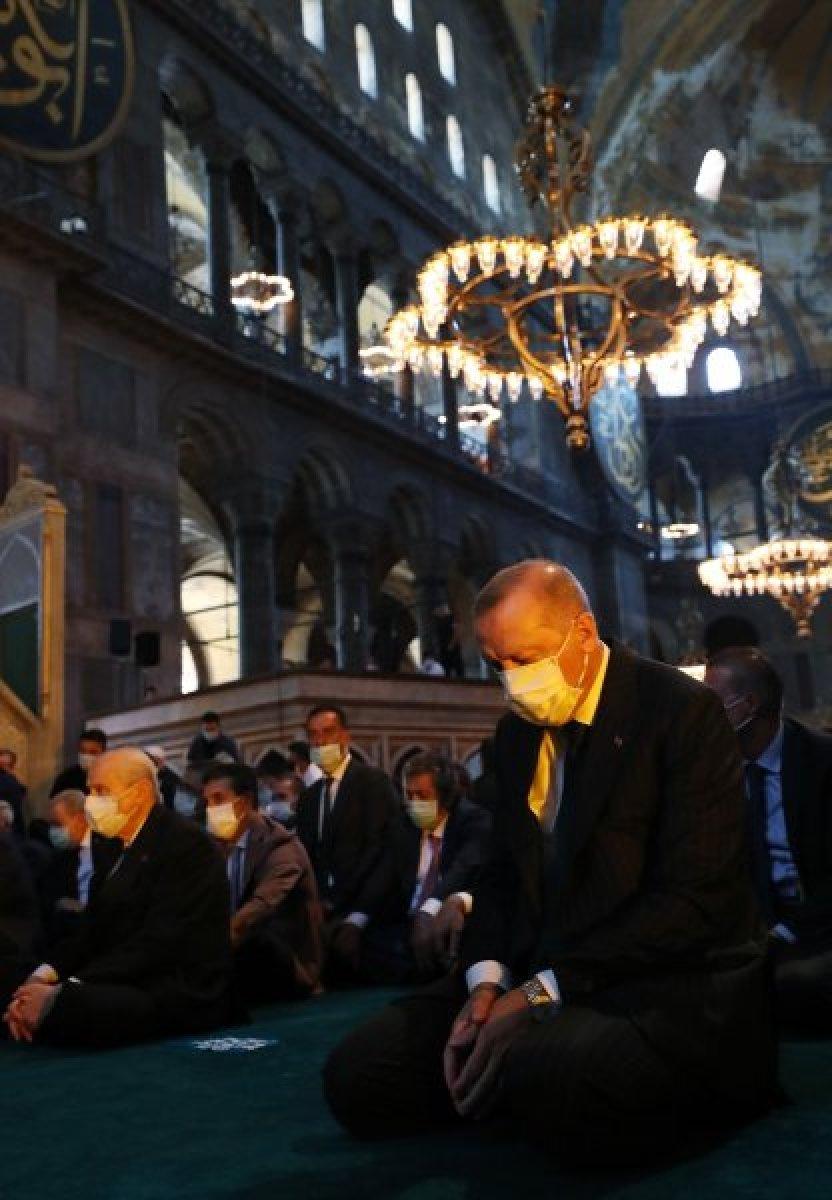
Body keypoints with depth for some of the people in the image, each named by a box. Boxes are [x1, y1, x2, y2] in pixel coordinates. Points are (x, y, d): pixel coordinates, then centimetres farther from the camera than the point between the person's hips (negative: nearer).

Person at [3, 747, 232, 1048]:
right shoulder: (117, 846, 15)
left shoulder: (186, 844, -15)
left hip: (182, 994, -9)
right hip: (126, 982, 9)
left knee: (59, 1008, -30)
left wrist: (65, 991, -25)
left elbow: (159, 942, -22)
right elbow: (94, 927, 9)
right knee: (22, 1001, -7)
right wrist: (44, 975, -10)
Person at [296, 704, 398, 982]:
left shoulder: (373, 780, -2)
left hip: (358, 908, -5)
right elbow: (307, 858, 14)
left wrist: (354, 912, -17)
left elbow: (379, 848, -11)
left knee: (341, 943, -32)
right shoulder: (308, 798, 18)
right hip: (321, 910, 5)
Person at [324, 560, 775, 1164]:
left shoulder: (684, 710, -10)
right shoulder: (518, 730, 12)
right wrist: (486, 980, -7)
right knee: (356, 1073, -9)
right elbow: (503, 872, 14)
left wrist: (542, 994, -19)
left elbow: (693, 898, -16)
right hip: (535, 979, 7)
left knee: (554, 1079, -38)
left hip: (675, 984, -6)